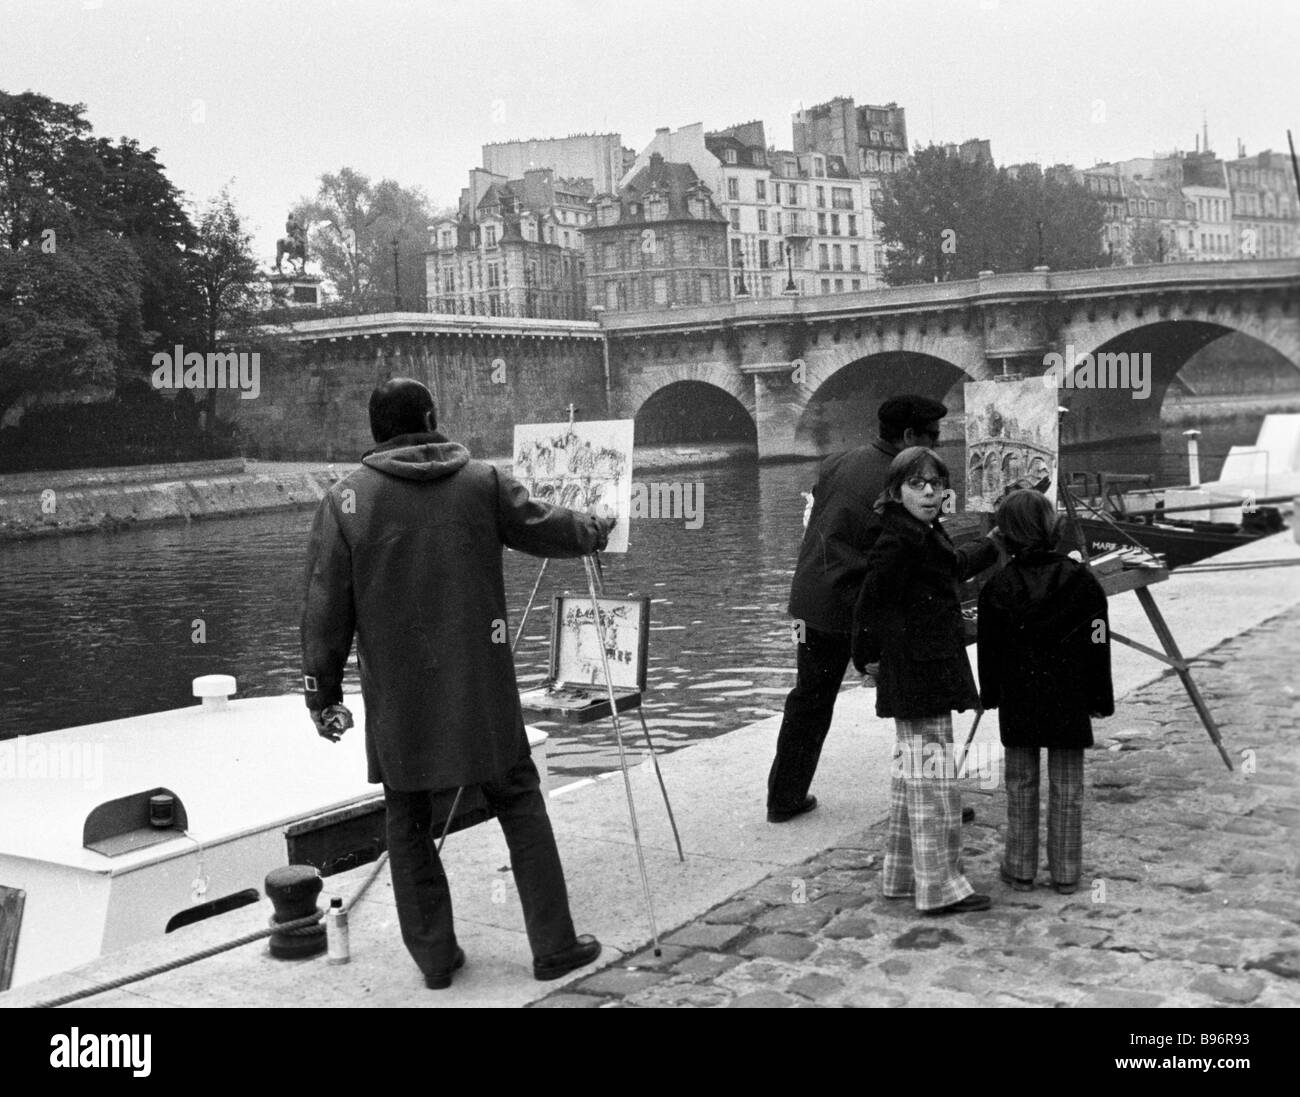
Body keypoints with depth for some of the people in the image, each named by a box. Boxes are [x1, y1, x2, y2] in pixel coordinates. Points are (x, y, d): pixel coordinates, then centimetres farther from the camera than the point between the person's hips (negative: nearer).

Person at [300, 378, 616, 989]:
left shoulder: (344, 500, -2)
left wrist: (323, 693, 5)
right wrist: (595, 529, 35)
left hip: (398, 702, 0)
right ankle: (554, 946, 15)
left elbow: (327, 608, -3)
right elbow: (542, 529, 14)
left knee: (410, 826, 12)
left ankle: (435, 956, 18)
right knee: (521, 807, 11)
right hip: (480, 691, 1)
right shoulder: (482, 482, 1)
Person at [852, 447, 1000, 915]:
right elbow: (872, 600, -18)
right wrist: (869, 656, -9)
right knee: (932, 773, -7)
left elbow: (953, 565, 34)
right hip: (919, 674, -11)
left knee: (911, 769, 16)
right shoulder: (899, 540, -17)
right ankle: (938, 886, -1)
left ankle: (901, 874, 27)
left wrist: (991, 543, 45)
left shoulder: (927, 535, 14)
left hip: (926, 673, 11)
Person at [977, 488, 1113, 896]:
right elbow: (1097, 646, -3)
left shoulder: (997, 587, -7)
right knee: (1067, 790, 8)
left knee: (1021, 786, 11)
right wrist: (1101, 699, 6)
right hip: (1069, 701, 0)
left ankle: (1020, 869, 16)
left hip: (1018, 704, 0)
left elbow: (989, 650, 1)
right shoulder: (1081, 580, -7)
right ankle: (1066, 873, 13)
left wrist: (989, 695, 14)